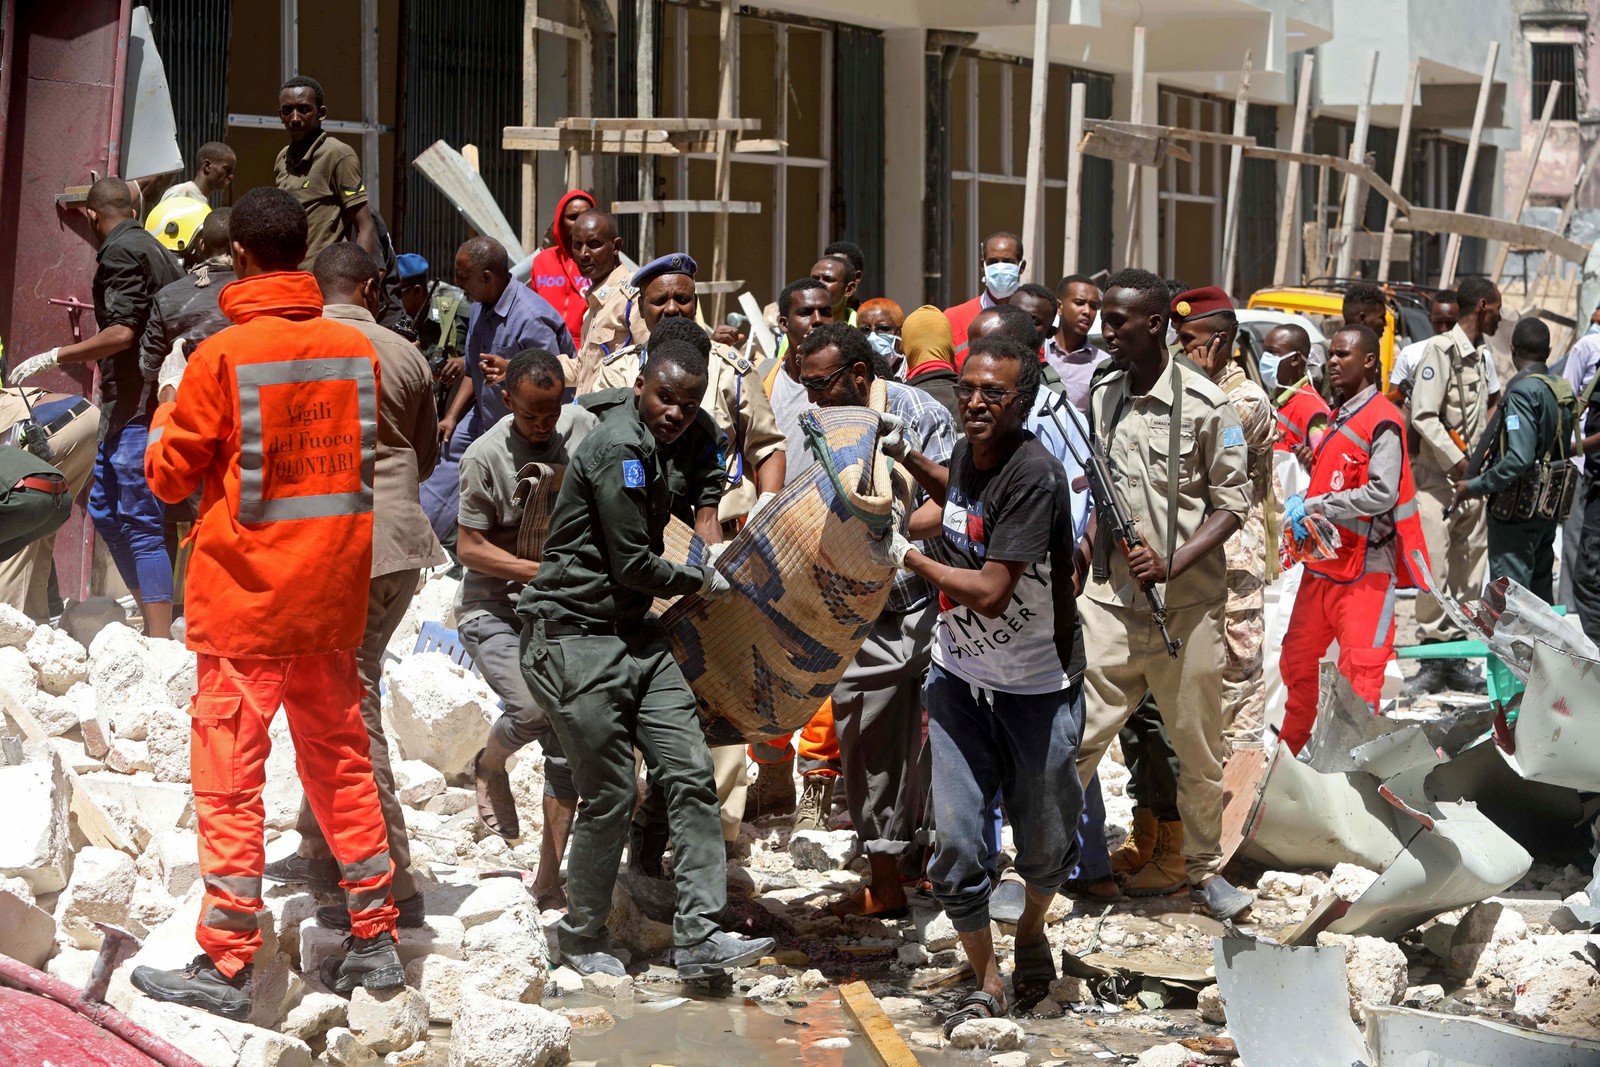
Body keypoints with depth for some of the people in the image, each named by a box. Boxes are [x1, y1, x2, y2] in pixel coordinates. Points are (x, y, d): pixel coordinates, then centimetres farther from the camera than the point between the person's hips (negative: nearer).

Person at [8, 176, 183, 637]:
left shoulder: (119, 253, -12)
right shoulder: (157, 249, 16)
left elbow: (121, 333, -21)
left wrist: (54, 357, -14)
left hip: (135, 407, -10)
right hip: (145, 404, 10)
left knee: (141, 522, -9)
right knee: (104, 508, 17)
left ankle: (159, 639, -11)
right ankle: (152, 617, 20)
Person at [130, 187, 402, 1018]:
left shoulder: (222, 356, -14)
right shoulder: (355, 348, 0)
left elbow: (170, 475, -4)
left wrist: (168, 403, 13)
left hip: (246, 600, -5)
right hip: (333, 597, 5)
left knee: (229, 779, 1)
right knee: (340, 763, 16)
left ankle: (226, 965, 1)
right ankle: (375, 941, 20)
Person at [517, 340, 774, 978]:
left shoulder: (685, 438, 8)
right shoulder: (620, 448, -19)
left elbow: (706, 465, 35)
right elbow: (633, 566, -17)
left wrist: (708, 516, 17)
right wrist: (702, 583, -2)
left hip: (635, 635, 9)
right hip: (576, 635, -9)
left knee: (690, 774, -1)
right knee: (609, 797, -4)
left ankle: (699, 937, -1)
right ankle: (581, 938, 16)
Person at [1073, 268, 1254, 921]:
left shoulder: (1204, 406, -8)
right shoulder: (1101, 397, 7)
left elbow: (1232, 504, -6)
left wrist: (1172, 565, -18)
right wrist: (1085, 553, 7)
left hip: (1187, 602, -3)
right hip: (1110, 598, 3)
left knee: (1198, 747, 9)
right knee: (1076, 733, -3)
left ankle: (1204, 870, 25)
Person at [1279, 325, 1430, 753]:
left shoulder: (1383, 421, -12)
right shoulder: (1337, 420, 16)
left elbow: (1382, 493, -22)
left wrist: (1314, 506, -19)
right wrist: (1299, 502, 3)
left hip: (1365, 566, -9)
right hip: (1323, 562, 9)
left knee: (1359, 670, -7)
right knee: (1298, 659, 16)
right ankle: (1290, 748, 31)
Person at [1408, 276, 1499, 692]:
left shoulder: (1486, 355, 15)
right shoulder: (1441, 350, -8)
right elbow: (1423, 416, -15)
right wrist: (1458, 462, -16)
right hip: (1440, 481, -7)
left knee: (1470, 574, 8)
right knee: (1435, 570, -8)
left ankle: (1456, 656, 14)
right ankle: (1432, 658, -2)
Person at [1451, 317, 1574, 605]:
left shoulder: (1523, 390, -17)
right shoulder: (1562, 390, 8)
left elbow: (1519, 458, -26)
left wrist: (1474, 486, -18)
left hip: (1517, 508, -9)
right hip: (1550, 508, 9)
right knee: (1540, 593, 17)